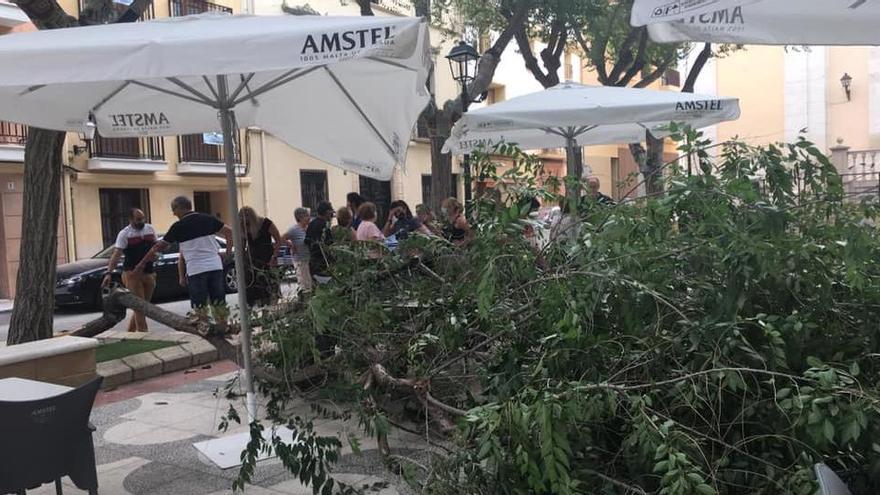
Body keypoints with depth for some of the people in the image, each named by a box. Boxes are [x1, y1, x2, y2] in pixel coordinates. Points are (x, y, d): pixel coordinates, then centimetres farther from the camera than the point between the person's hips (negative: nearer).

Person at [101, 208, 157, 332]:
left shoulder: (150, 229, 10)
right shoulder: (124, 234, -6)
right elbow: (116, 254, -14)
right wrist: (109, 273, -26)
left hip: (148, 274, 6)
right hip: (132, 274, -6)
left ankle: (129, 333, 23)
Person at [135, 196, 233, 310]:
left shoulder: (179, 226, -1)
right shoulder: (208, 219, 8)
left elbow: (159, 246, 6)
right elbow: (229, 231, 9)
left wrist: (143, 263, 15)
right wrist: (229, 250, 17)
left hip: (196, 269, -4)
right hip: (215, 266, 4)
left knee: (200, 307, 3)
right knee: (220, 304, 8)